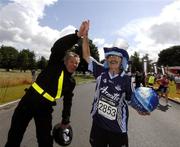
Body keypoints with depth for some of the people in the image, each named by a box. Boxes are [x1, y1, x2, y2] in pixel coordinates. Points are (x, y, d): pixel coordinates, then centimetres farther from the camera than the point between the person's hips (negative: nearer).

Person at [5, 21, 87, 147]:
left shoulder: (71, 82, 3)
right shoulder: (55, 64, -6)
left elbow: (68, 101, 10)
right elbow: (58, 47, -25)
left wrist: (65, 120, 10)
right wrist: (77, 35, -33)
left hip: (46, 107, 3)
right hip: (30, 100, -2)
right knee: (15, 134, 12)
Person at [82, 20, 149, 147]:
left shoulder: (126, 79, -12)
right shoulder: (101, 72, -8)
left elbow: (130, 99, 1)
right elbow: (87, 56, -6)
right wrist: (85, 34, -12)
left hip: (117, 127, -2)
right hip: (98, 123, 2)